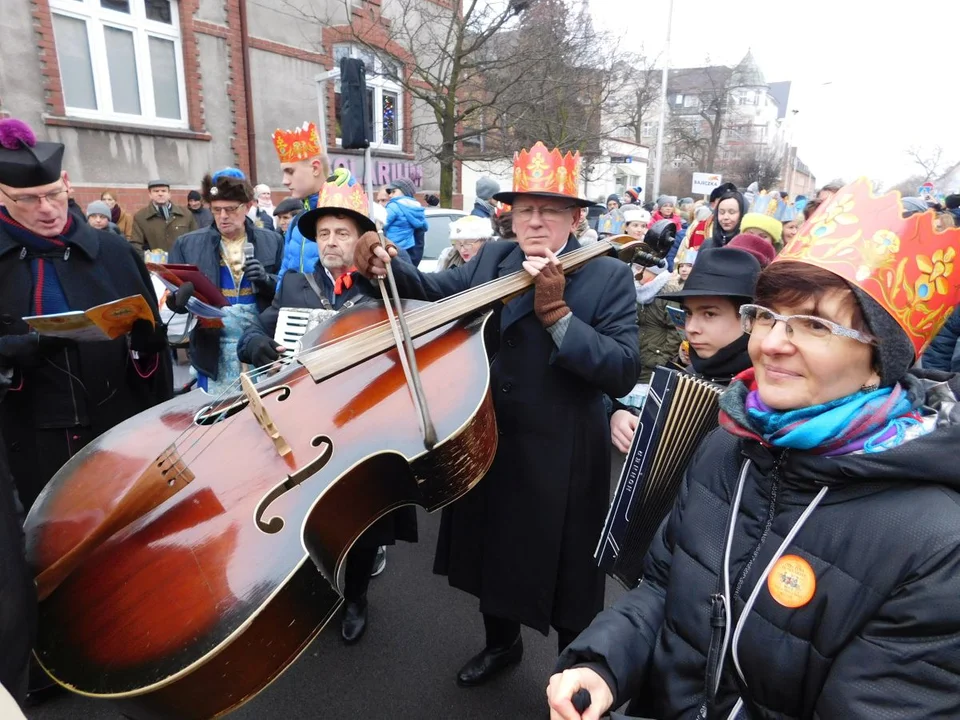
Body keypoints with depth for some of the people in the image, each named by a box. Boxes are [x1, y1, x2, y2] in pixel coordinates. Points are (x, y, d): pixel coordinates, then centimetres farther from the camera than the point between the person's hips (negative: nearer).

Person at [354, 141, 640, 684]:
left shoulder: (609, 277, -12)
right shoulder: (492, 259, 3)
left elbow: (624, 373, -21)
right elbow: (433, 290, 9)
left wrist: (556, 312, -28)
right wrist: (386, 267, -11)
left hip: (559, 462, -5)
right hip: (487, 445, 5)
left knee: (567, 582, 14)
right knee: (492, 555, 26)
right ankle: (502, 643, 56)